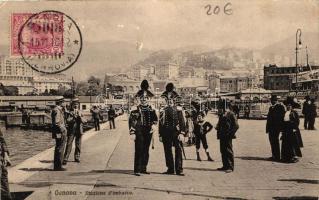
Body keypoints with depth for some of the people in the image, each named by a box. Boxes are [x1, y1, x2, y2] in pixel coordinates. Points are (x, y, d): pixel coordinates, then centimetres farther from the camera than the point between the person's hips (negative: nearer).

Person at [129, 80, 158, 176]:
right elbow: (131, 121, -7)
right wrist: (132, 133, -13)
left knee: (146, 151, 11)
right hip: (139, 132, -5)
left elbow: (155, 119, 22)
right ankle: (137, 170, -2)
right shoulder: (135, 110, -5)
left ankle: (143, 168, 21)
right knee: (139, 151, -6)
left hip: (148, 132, 5)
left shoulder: (151, 109, 10)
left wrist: (152, 123, 1)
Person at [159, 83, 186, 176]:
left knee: (178, 151, -5)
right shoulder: (162, 111, 9)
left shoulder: (178, 109, 4)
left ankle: (179, 170, -2)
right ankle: (170, 169, 15)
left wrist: (182, 133, -9)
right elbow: (160, 123, 10)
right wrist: (160, 135, 6)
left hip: (176, 133, -2)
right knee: (168, 151, 6)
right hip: (166, 134, 2)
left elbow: (182, 122, 0)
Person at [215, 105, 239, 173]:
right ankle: (225, 166, 20)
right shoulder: (222, 115, 16)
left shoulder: (231, 115, -8)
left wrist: (231, 134, -15)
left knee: (229, 151, -4)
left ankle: (230, 167, 1)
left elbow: (236, 126, -12)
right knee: (223, 151, 11)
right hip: (222, 136, 8)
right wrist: (217, 127, 6)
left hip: (227, 136, -8)